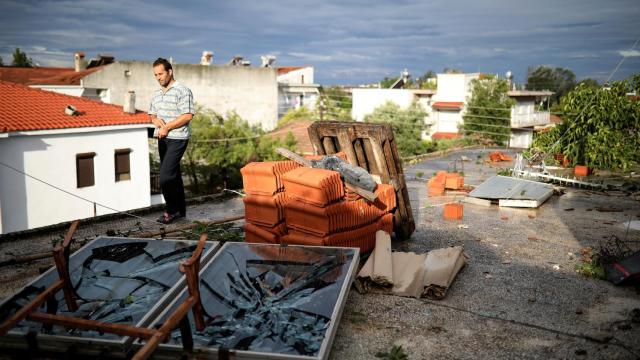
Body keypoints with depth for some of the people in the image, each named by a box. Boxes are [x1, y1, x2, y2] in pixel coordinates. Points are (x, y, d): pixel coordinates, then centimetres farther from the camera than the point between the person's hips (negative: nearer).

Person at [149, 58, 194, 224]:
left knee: (166, 176, -14)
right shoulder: (157, 94, 15)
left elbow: (188, 116, -17)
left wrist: (166, 127, -17)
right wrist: (156, 120, -1)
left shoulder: (182, 91, -9)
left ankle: (172, 210, 0)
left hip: (177, 139, -8)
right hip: (162, 139, 8)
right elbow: (152, 114, 23)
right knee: (173, 175, 12)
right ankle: (180, 210, 21)